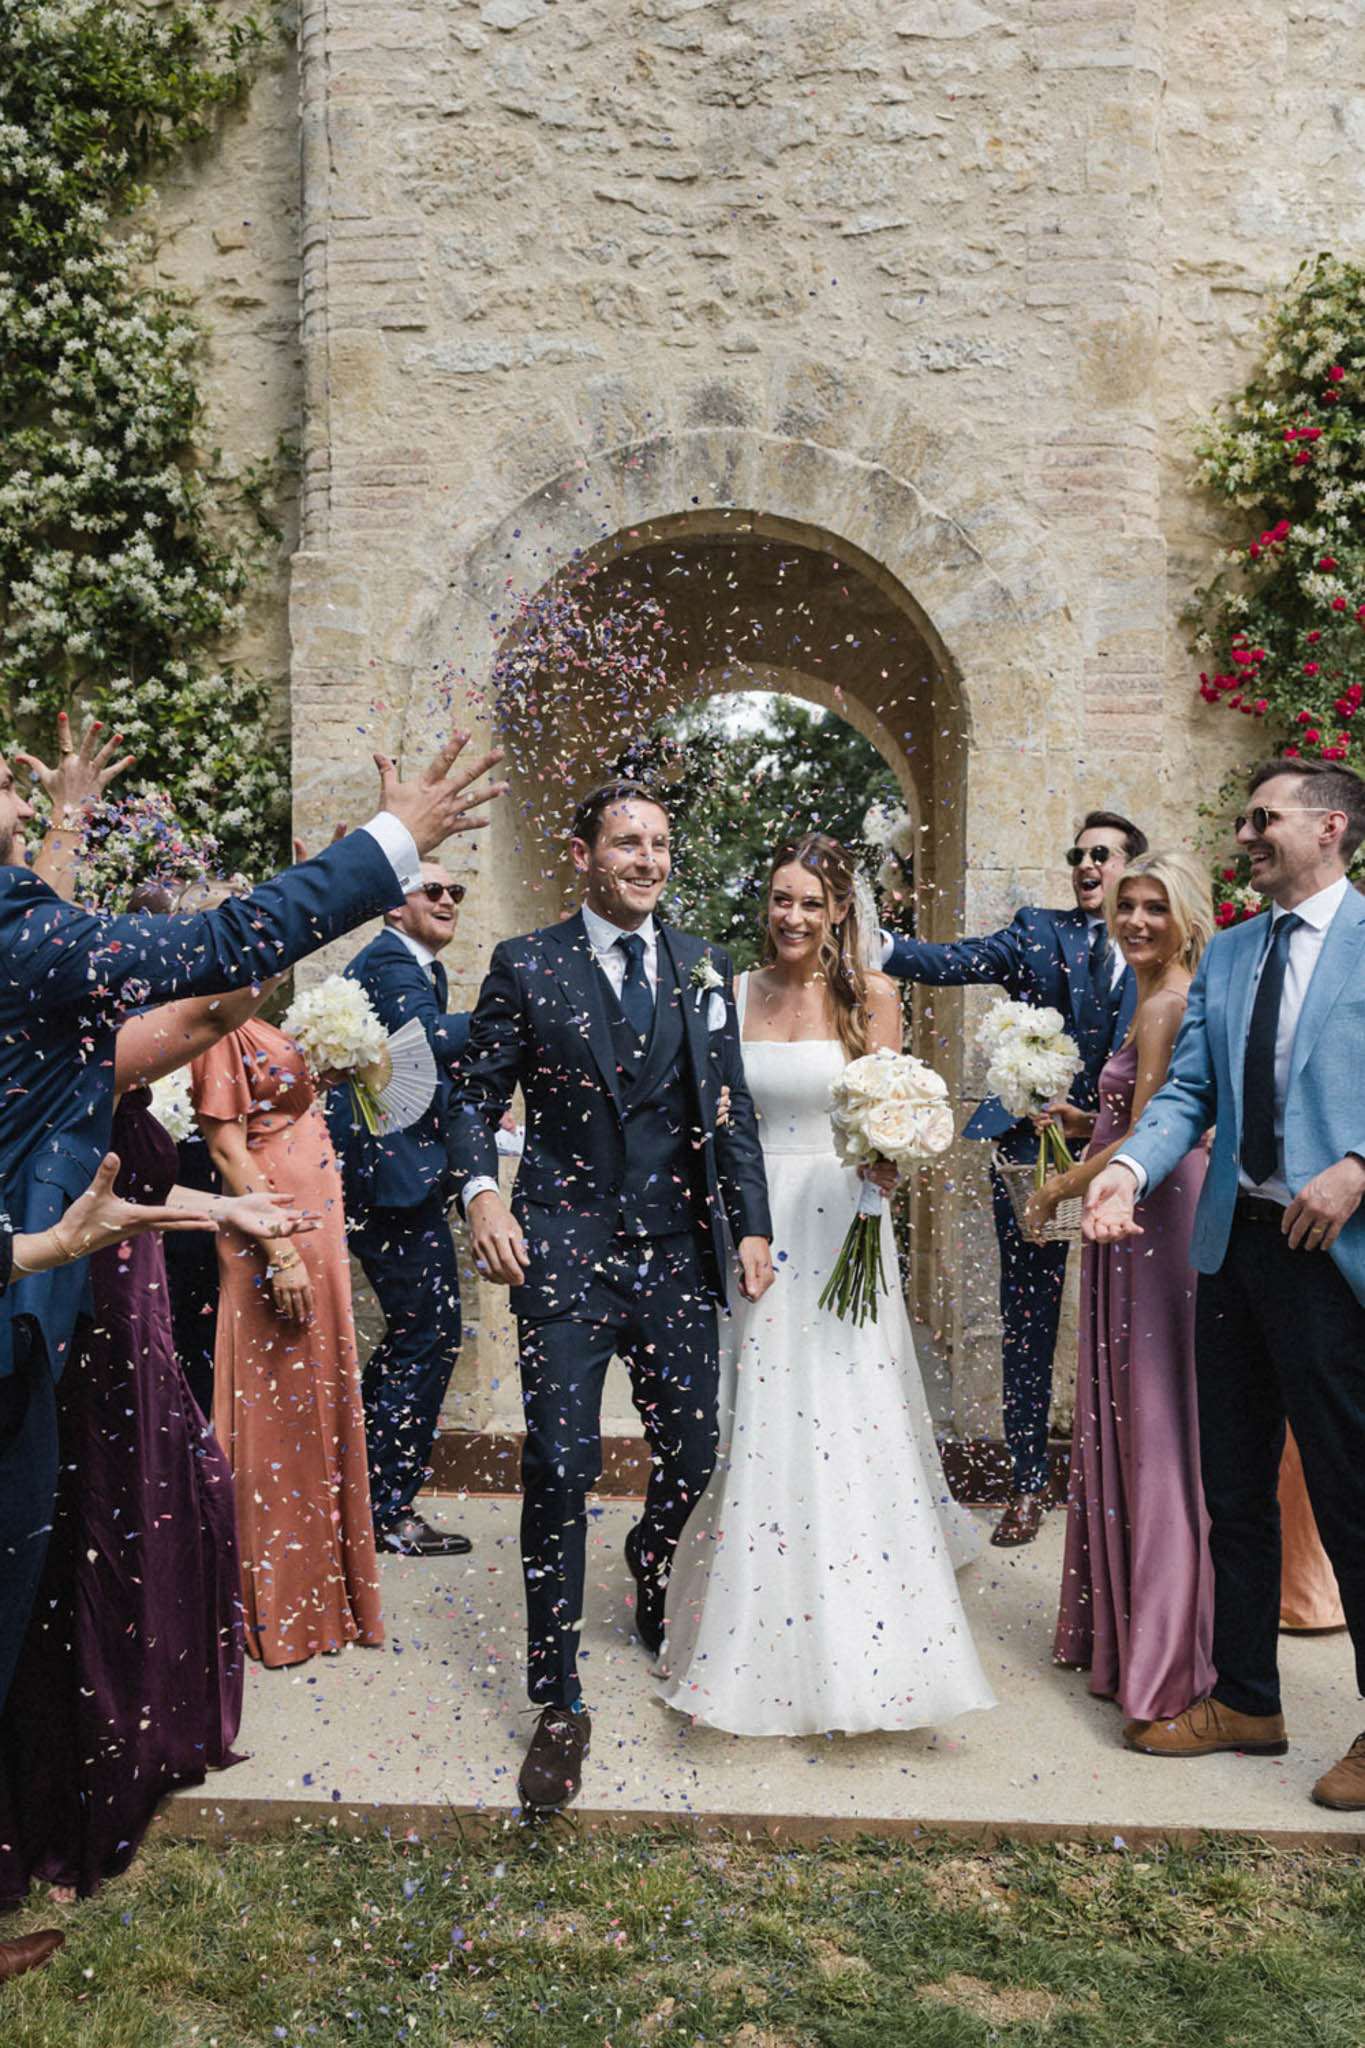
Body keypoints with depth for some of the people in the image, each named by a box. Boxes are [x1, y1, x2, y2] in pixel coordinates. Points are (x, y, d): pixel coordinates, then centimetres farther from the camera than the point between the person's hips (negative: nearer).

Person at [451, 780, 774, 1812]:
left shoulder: (703, 966, 9)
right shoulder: (526, 967, 0)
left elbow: (731, 1107, 10)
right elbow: (477, 1098, 2)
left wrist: (751, 1224, 4)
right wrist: (480, 1190, -16)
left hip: (679, 1253, 3)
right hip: (565, 1252, -3)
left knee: (691, 1454, 10)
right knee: (562, 1467, -4)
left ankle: (650, 1562, 47)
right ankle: (560, 1702, 12)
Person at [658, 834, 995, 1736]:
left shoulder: (871, 995, 0)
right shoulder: (735, 994, 7)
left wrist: (885, 1154, -22)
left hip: (837, 1222, -2)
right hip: (751, 1223, 3)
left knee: (847, 1429, -2)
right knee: (759, 1431, 7)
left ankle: (859, 1647, 13)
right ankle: (763, 1642, 24)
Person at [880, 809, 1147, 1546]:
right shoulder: (1039, 933, 5)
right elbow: (955, 961, -10)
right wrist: (882, 946, -28)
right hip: (1032, 1151, 0)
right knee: (1028, 1322, 8)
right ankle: (1027, 1480, 22)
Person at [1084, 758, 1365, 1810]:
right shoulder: (1227, 953, 14)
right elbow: (1189, 1090, 9)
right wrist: (1130, 1167, -8)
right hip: (1234, 1246, 7)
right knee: (1235, 1487, 14)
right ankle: (1245, 1701, 31)